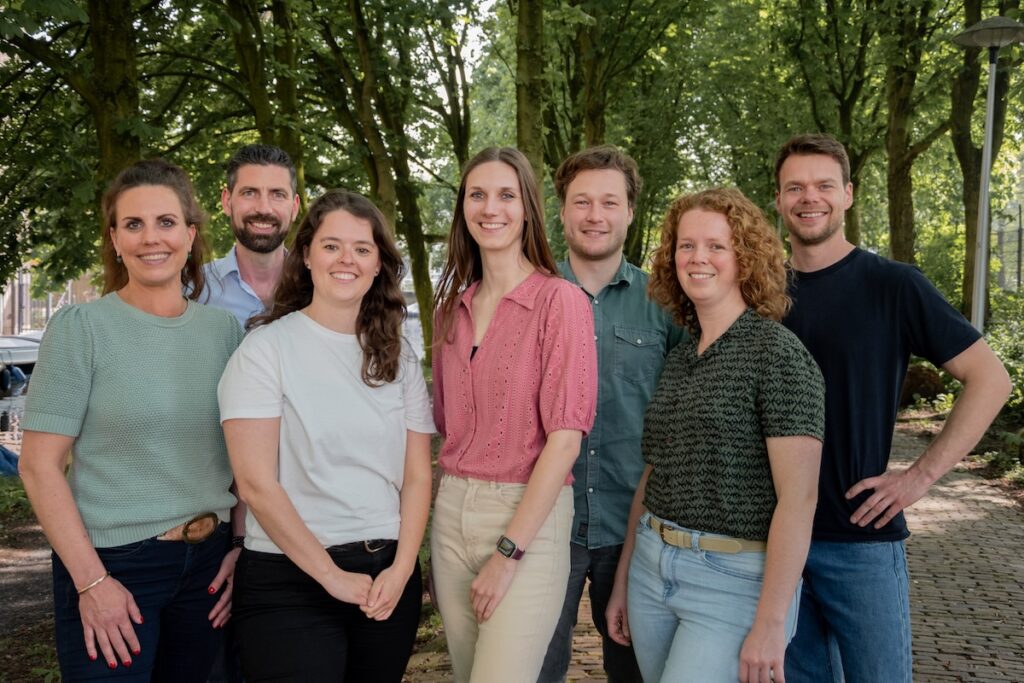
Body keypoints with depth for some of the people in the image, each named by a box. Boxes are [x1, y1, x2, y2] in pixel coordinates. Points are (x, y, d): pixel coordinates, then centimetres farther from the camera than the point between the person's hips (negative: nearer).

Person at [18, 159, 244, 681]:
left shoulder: (224, 330, 5)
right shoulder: (80, 328, -6)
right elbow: (40, 466, -9)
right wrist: (91, 581, -14)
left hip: (209, 563, 4)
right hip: (113, 563, -4)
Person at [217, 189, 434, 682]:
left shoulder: (398, 357, 8)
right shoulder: (267, 348, -5)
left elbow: (417, 475, 6)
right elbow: (256, 483, -11)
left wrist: (401, 569, -8)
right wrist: (332, 576, -12)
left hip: (388, 578, 4)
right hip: (290, 579, -4)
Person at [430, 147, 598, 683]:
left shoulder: (560, 301, -8)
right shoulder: (452, 307, 10)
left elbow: (565, 437, -14)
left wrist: (509, 552, -15)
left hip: (528, 513, -6)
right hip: (452, 512, 6)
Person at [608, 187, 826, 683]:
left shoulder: (778, 354, -12)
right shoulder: (679, 358, 9)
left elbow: (798, 498, -16)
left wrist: (770, 623, -18)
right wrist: (622, 580, 15)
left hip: (735, 579, -7)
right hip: (652, 568, 7)